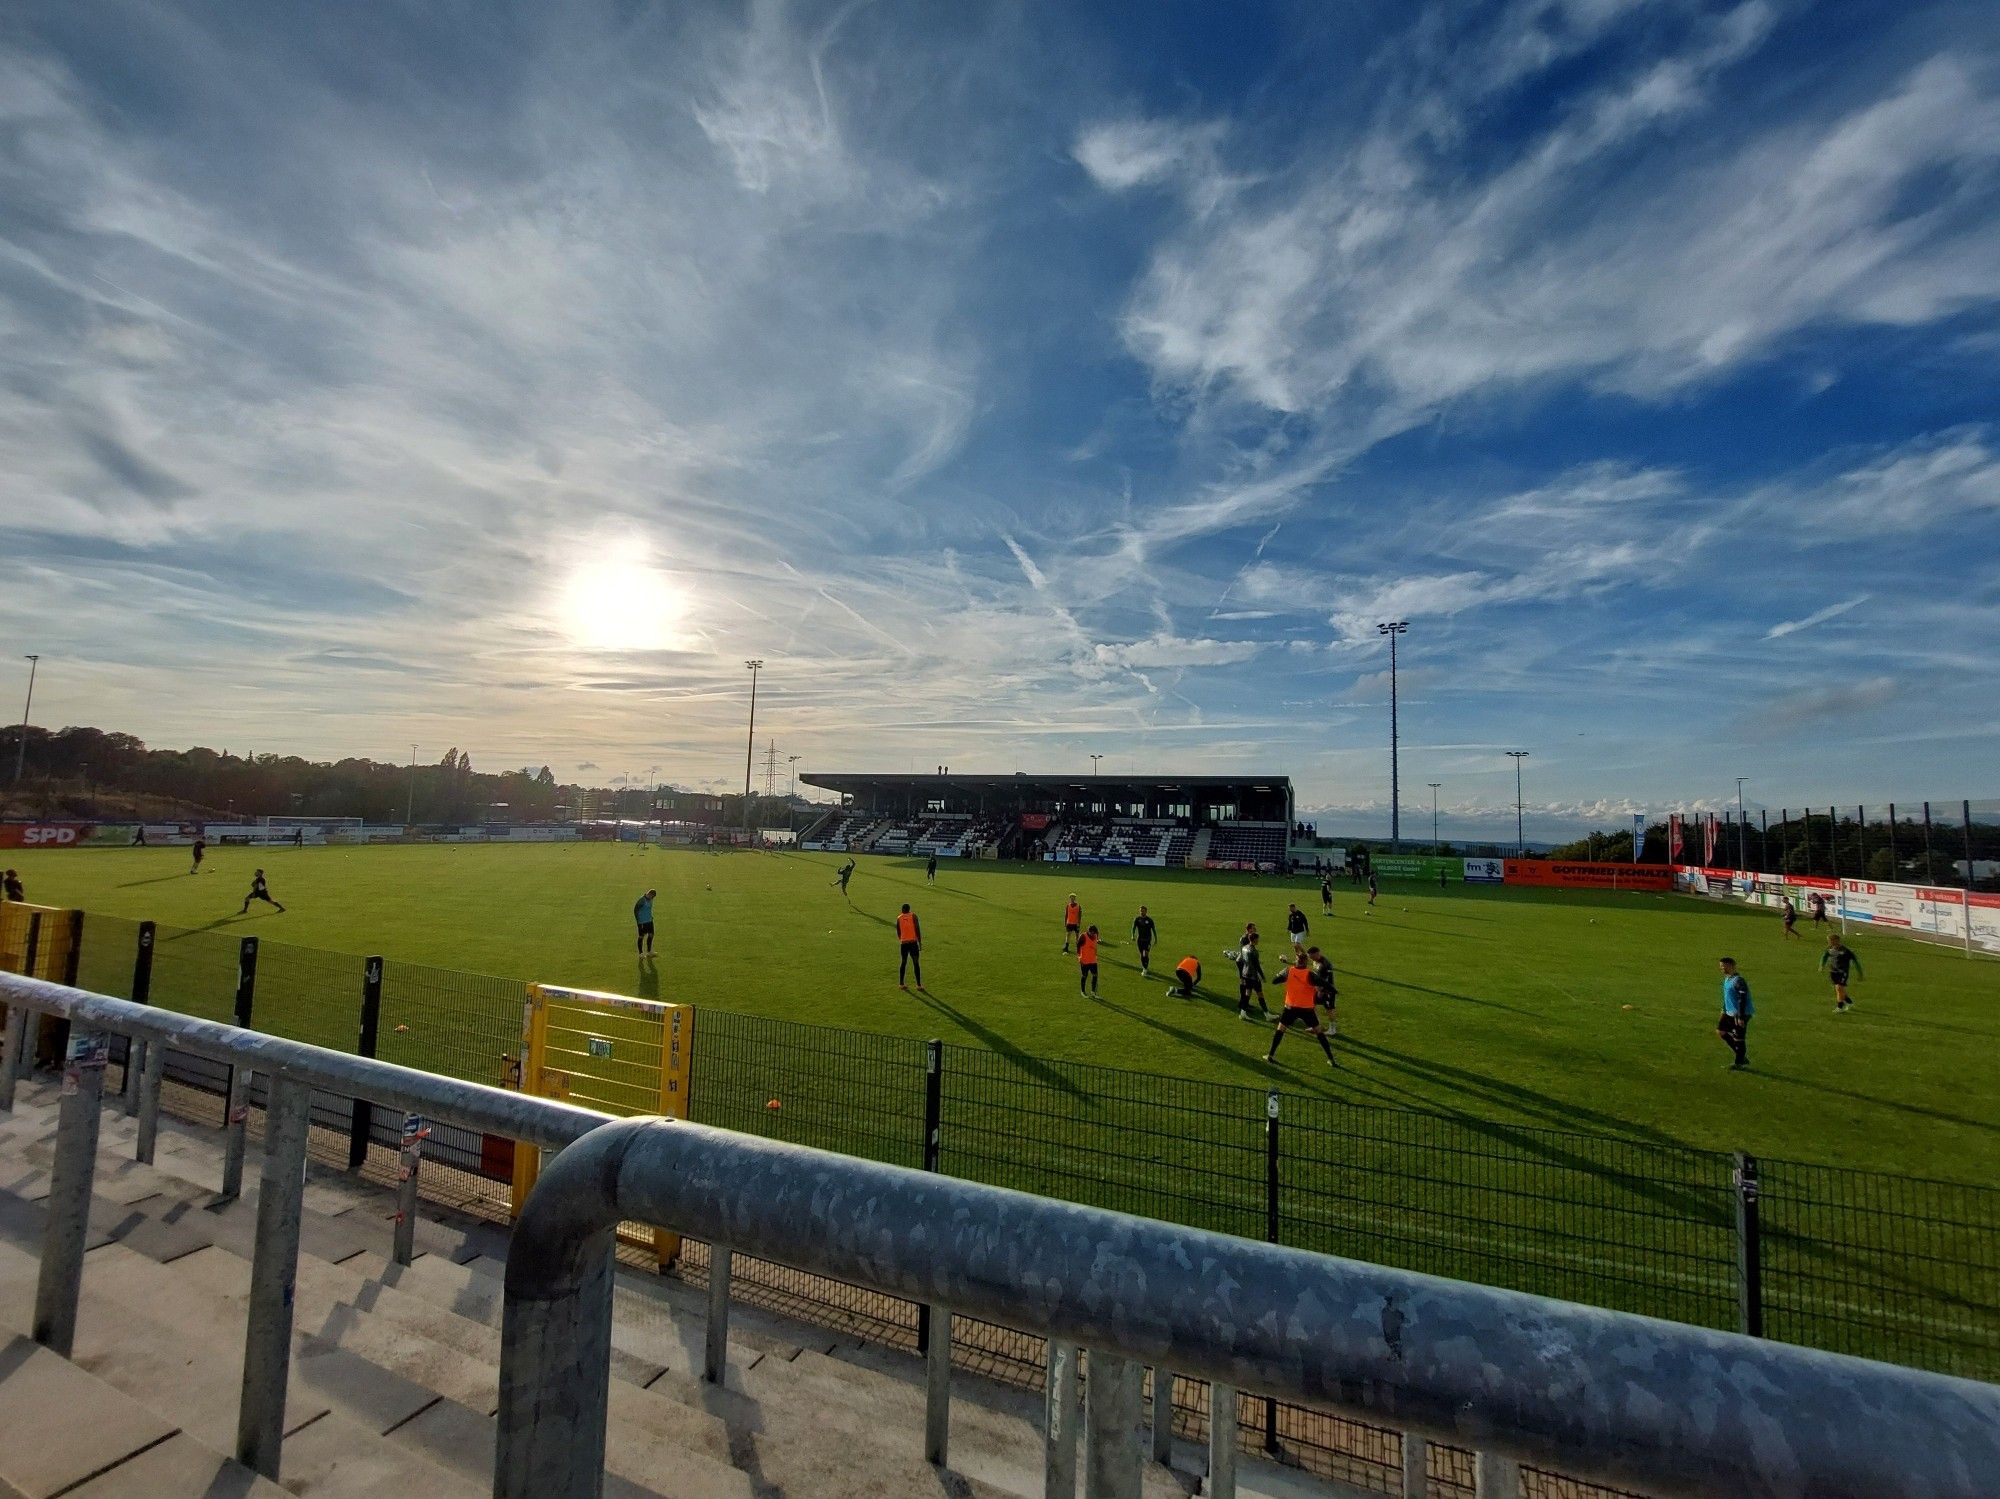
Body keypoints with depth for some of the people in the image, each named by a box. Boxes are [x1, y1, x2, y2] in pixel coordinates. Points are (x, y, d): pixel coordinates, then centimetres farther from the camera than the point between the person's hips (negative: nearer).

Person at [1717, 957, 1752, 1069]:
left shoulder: (1738, 981, -21)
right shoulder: (1727, 979, 9)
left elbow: (1743, 999, -23)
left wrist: (1741, 1017, -23)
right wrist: (1724, 1009, 23)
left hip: (1740, 1014, -10)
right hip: (1730, 1013, 10)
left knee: (1739, 1039, 0)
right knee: (1720, 1031, 10)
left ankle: (1739, 1063, 13)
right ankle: (1742, 1057, 20)